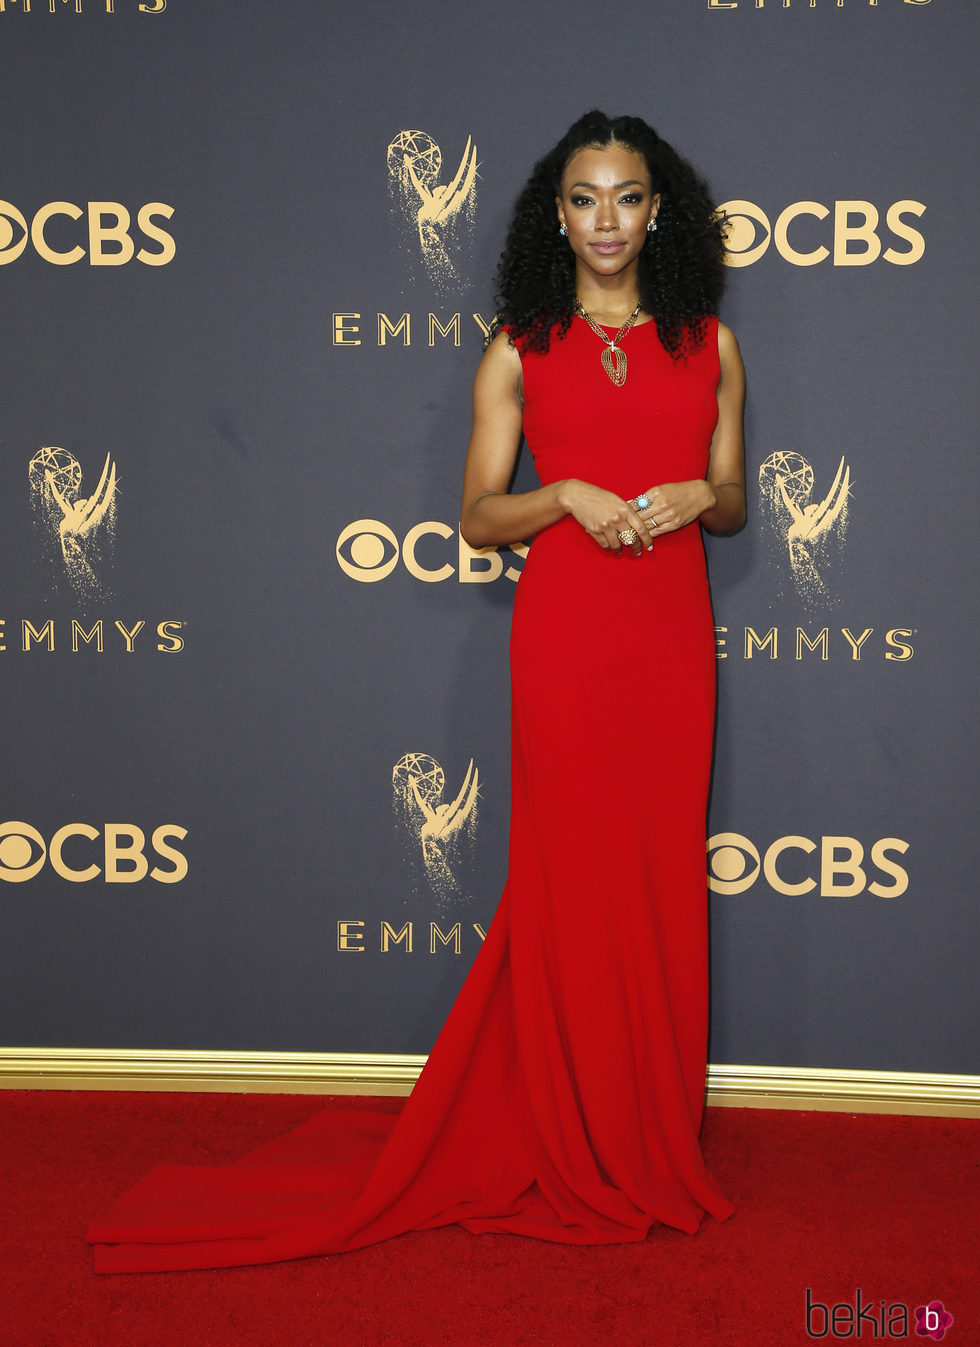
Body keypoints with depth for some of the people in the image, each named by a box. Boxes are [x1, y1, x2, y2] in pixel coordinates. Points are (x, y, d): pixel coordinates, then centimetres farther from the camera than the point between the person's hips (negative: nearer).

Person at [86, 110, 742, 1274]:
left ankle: (651, 1142, 20)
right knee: (570, 877, 0)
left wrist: (697, 495, -7)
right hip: (565, 631, -2)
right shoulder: (519, 351, 5)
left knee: (663, 872, 5)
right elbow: (478, 517, 4)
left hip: (672, 633, 2)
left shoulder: (710, 345, 11)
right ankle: (576, 1148, 14)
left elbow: (734, 503, 15)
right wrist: (566, 495, -14)